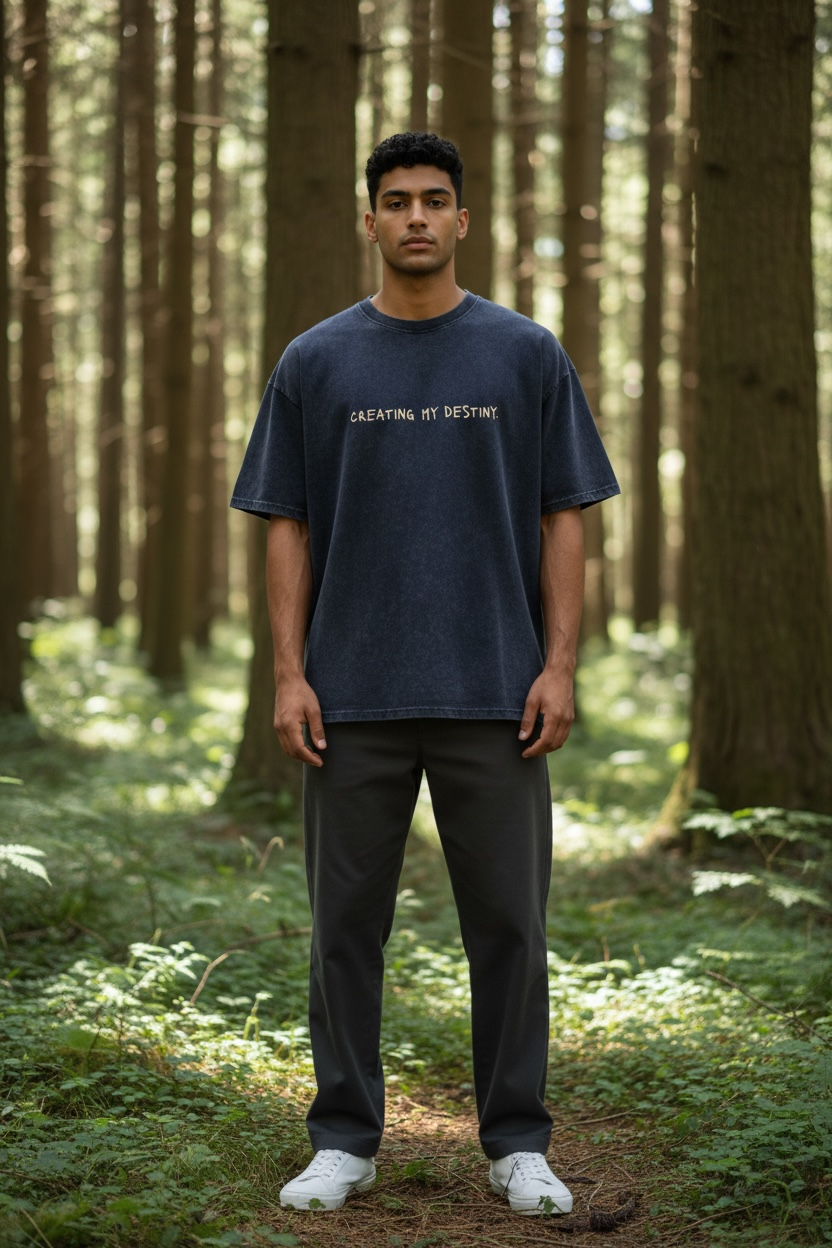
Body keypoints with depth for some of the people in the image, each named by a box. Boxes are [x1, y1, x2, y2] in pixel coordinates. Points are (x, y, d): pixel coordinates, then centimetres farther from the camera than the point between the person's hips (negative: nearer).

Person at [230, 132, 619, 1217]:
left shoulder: (526, 356, 5)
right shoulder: (316, 362, 6)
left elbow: (563, 518, 3)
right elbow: (287, 527, 5)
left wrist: (559, 666, -6)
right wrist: (289, 672, -4)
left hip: (494, 696, 0)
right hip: (355, 698, 1)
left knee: (508, 924, 4)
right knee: (347, 923, 6)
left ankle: (518, 1143, 15)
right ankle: (345, 1138, 17)